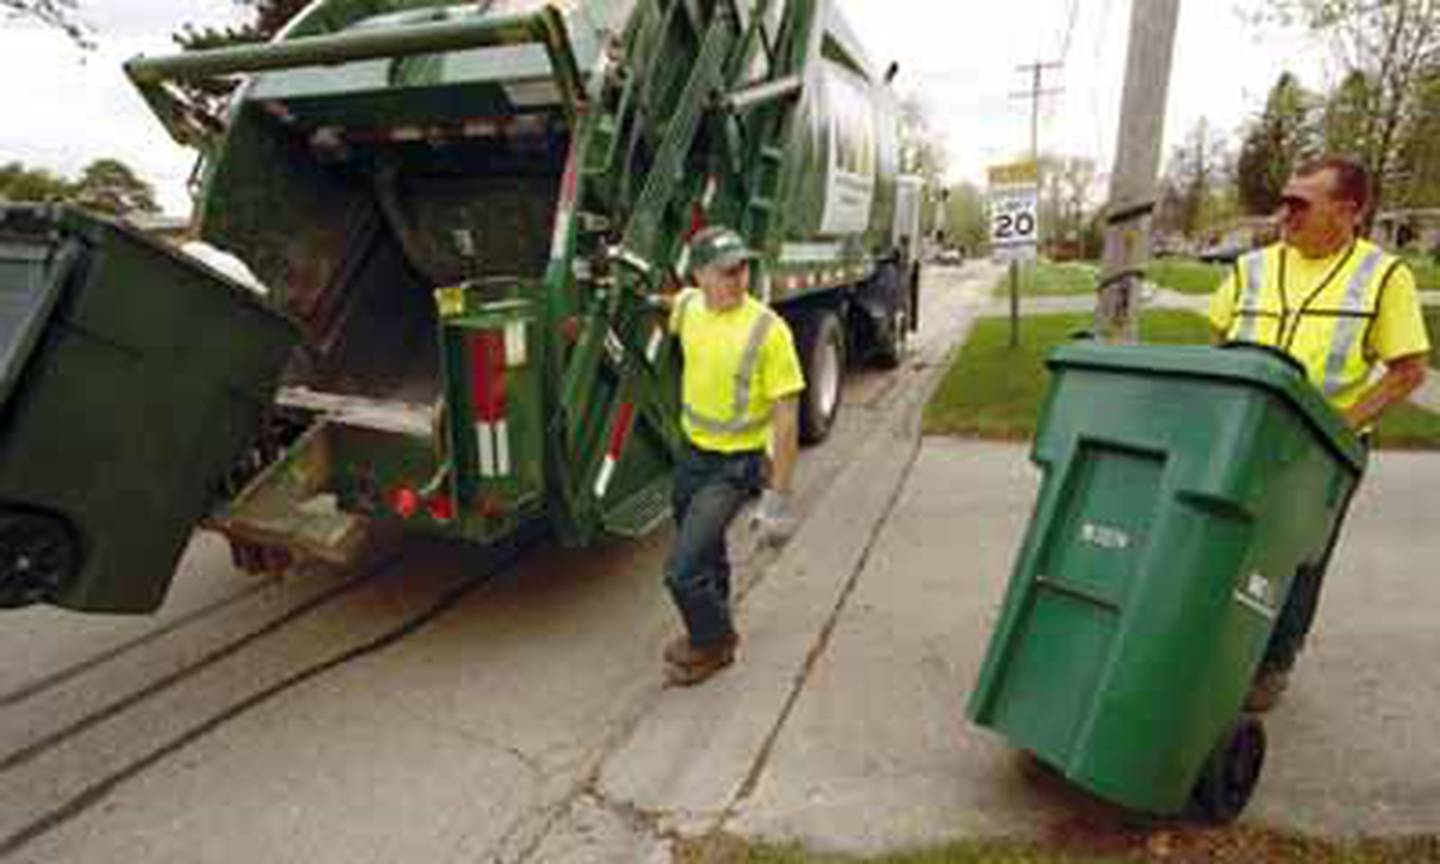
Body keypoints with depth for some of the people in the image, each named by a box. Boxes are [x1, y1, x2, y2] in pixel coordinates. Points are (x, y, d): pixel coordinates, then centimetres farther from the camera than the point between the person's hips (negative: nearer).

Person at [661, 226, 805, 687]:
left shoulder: (768, 330, -23)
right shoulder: (688, 306, -4)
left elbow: (786, 416, -21)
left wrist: (778, 497, -22)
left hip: (736, 465, -7)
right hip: (693, 453, 7)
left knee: (682, 569, -10)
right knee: (705, 553, 24)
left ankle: (714, 643, 19)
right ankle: (712, 632, 48)